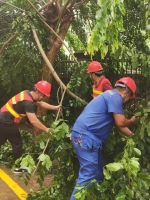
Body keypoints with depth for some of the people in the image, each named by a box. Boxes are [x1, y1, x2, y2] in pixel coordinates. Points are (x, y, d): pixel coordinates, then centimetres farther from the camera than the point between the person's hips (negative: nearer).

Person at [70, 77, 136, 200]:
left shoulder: (110, 96, 23)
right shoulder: (115, 96, -9)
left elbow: (118, 124, 28)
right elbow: (120, 122, -15)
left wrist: (133, 136, 29)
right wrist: (131, 121, 6)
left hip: (86, 136, 11)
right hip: (86, 136, -11)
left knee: (98, 171, 19)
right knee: (88, 174, -11)